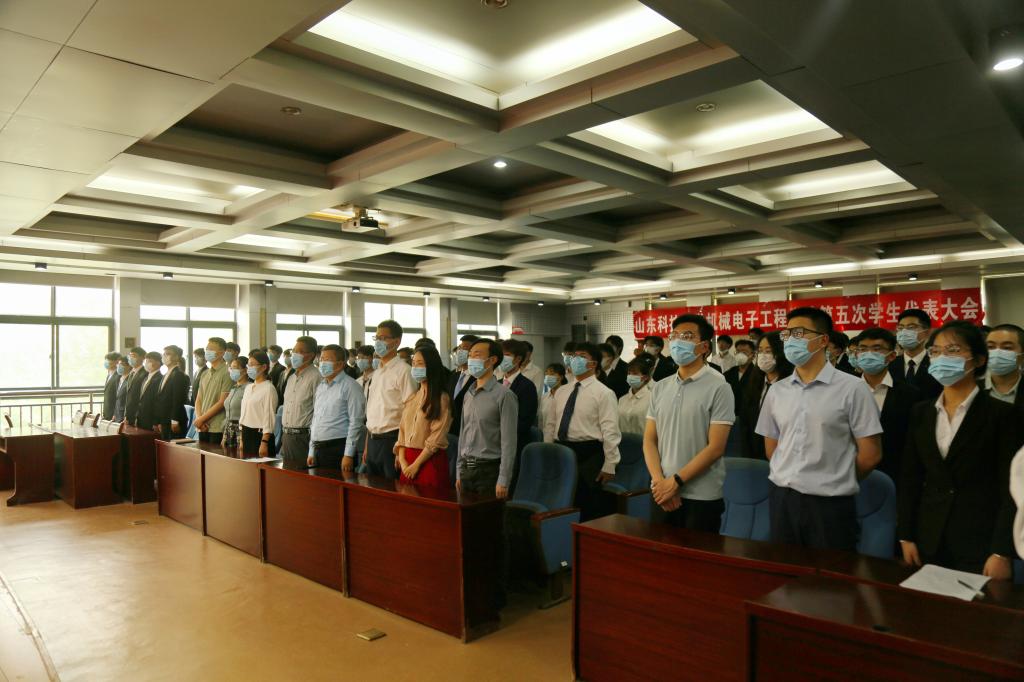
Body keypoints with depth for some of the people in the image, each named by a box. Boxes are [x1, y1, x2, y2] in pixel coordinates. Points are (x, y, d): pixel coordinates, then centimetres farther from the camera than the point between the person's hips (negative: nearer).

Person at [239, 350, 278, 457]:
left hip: (261, 435, -7)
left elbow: (269, 418, -15)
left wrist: (264, 443, -18)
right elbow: (243, 414, 17)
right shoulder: (248, 387, 13)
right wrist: (242, 439, 14)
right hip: (246, 435, 7)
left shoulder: (269, 388, -11)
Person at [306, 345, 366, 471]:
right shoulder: (320, 386, 16)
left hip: (338, 448, -7)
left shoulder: (350, 386, -8)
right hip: (318, 449, 7)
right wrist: (311, 452, 15)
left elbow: (356, 422, -13)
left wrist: (348, 455, -17)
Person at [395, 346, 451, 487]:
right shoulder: (412, 398, 13)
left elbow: (436, 438, -13)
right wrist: (402, 460, -4)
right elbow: (402, 430, 9)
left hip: (430, 460, -6)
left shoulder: (441, 399, -7)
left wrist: (416, 464, -13)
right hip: (408, 461, 6)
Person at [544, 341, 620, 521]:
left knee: (588, 512, 0)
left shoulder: (603, 393, -6)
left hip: (588, 456, -6)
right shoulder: (562, 393, 13)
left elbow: (610, 432, -11)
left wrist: (609, 466, -14)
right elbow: (551, 425, 16)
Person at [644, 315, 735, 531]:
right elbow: (649, 440, 6)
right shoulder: (660, 388, 7)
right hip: (662, 494, 5)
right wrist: (659, 481, -8)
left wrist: (675, 481, -14)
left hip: (701, 497, -4)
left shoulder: (718, 388, -8)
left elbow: (715, 448, -13)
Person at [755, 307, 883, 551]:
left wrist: (834, 482, 6)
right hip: (782, 500, 4)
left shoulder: (852, 388, -7)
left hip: (830, 504, -4)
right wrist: (792, 482, 12)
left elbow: (870, 454, -4)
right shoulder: (776, 391, 6)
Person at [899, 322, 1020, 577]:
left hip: (980, 542, -3)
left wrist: (1002, 553, -13)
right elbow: (910, 478, 7)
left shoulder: (1000, 413, -5)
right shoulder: (921, 412, 6)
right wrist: (905, 536, 4)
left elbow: (1009, 488, -8)